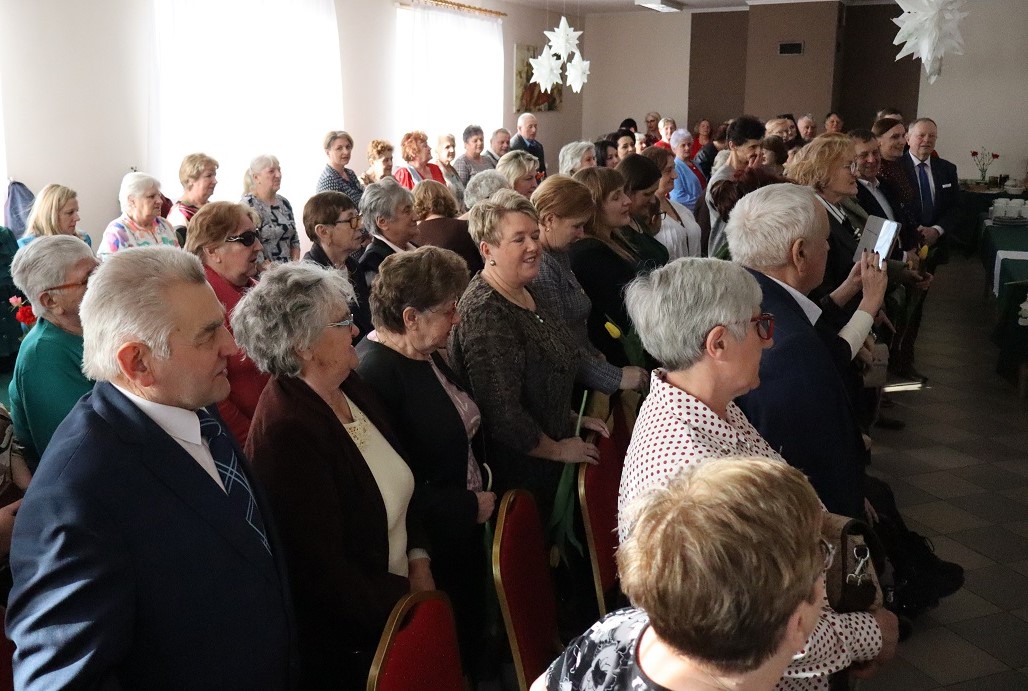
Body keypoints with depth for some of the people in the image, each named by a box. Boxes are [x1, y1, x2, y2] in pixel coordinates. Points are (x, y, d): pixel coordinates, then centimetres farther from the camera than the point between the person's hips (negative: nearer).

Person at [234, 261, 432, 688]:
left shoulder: (351, 387, -2)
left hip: (395, 597, 8)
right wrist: (409, 600, -15)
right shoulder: (286, 433, -28)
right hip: (346, 646, -7)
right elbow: (321, 570, -25)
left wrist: (417, 559, -2)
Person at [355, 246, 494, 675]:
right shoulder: (373, 374, -25)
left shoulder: (426, 356, 4)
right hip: (429, 549, -9)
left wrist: (481, 474, 5)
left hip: (463, 532, 9)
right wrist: (469, 506, -17)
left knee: (471, 636, 23)